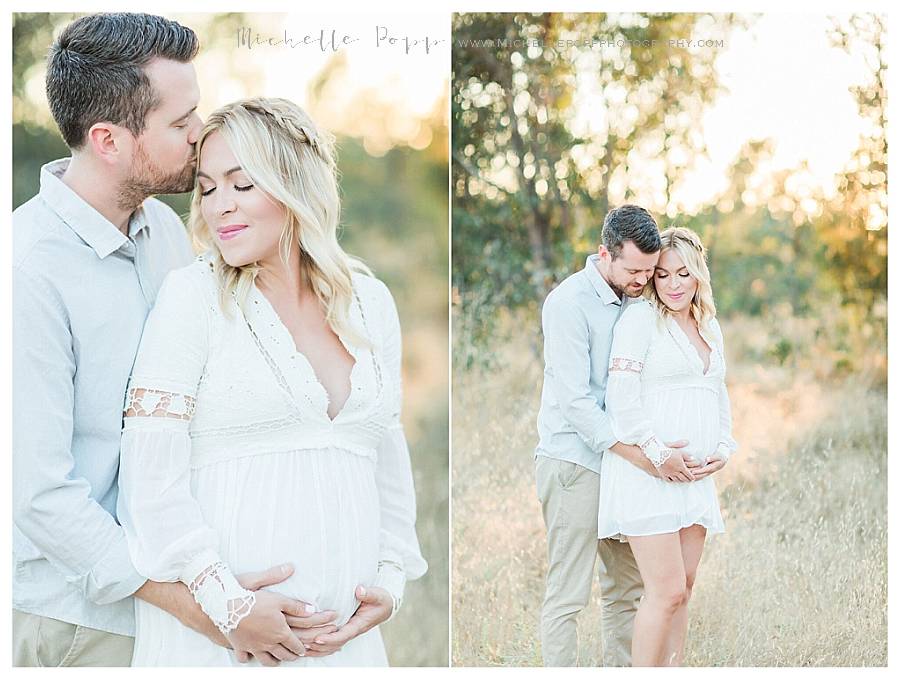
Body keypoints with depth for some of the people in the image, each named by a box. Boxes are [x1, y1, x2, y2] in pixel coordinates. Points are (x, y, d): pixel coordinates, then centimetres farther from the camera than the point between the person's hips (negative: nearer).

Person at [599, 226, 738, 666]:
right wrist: (657, 453, -17)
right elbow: (622, 395, -12)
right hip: (647, 474, -7)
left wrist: (723, 450, 7)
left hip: (694, 476, 7)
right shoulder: (640, 318, -4)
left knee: (682, 589, 8)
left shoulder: (711, 328, 18)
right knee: (667, 592, -11)